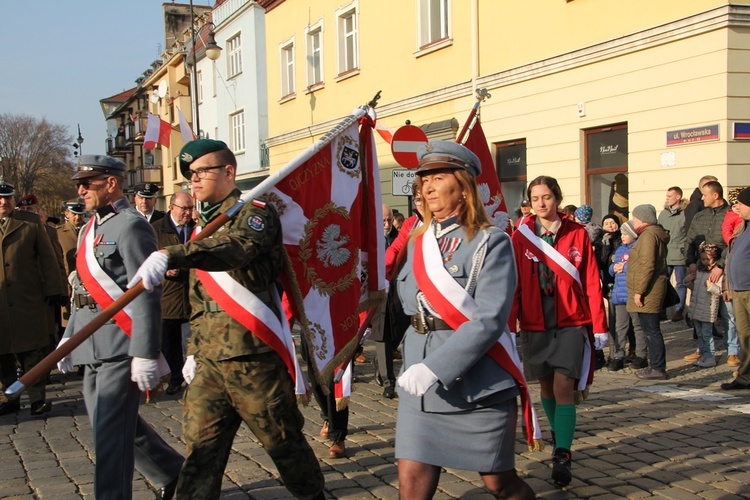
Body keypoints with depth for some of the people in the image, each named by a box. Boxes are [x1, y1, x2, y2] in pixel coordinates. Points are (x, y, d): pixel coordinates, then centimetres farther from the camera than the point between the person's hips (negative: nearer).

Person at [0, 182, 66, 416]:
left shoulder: (31, 221, 5)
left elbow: (47, 257, 3)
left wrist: (54, 289, -2)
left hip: (29, 300, -2)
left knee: (33, 351, 0)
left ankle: (37, 398, 6)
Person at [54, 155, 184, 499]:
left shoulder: (131, 226, -12)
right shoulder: (90, 228, 16)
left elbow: (146, 294, -18)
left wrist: (145, 354, -22)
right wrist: (69, 337, 20)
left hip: (120, 347, -10)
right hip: (92, 348, 10)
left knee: (111, 432, -5)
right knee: (111, 425, 17)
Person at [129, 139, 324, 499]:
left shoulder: (255, 212, -6)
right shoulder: (205, 225, 18)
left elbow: (237, 247, -32)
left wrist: (172, 255, -46)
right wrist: (194, 349, 18)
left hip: (253, 357, -7)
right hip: (209, 361, 7)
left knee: (283, 440, 6)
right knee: (200, 449, 4)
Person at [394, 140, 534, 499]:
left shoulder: (490, 242, -9)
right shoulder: (419, 241, 11)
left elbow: (490, 320, -19)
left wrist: (435, 368, -26)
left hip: (479, 385, -5)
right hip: (420, 383, 5)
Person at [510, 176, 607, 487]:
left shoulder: (577, 234, -2)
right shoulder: (521, 237, -1)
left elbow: (591, 282, -1)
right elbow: (513, 284, -3)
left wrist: (599, 325, -2)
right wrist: (508, 325, -7)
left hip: (572, 322, -2)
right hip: (535, 323, 2)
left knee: (564, 387, -10)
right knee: (546, 385, 15)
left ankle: (562, 455, -4)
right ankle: (559, 435, 38)